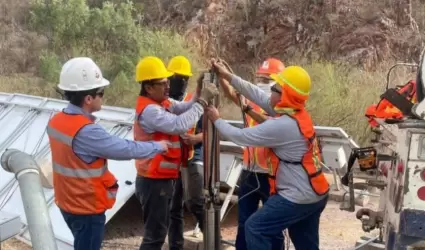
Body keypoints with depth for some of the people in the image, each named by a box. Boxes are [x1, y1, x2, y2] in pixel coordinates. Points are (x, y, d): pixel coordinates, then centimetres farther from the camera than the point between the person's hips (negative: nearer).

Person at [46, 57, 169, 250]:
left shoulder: (56, 121, -2)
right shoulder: (86, 131, -29)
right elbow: (127, 149, -24)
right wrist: (158, 146, -8)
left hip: (67, 203, 8)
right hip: (87, 208, -8)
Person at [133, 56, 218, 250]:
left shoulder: (162, 101, 8)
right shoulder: (149, 110, -23)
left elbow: (184, 108, 1)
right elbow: (179, 125, -35)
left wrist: (199, 93, -16)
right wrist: (202, 101, -27)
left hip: (162, 178, 10)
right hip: (154, 181, -10)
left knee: (160, 228, 21)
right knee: (154, 233, -2)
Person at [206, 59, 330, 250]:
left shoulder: (282, 126, -24)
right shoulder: (298, 113, 2)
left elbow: (241, 137, -15)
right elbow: (259, 96, 7)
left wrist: (216, 120, 1)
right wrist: (228, 76, 7)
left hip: (298, 198, -9)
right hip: (315, 195, 9)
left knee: (255, 228, 2)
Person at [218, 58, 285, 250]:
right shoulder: (252, 99, 7)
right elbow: (231, 93, -10)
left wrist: (249, 110, -38)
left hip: (270, 174, -5)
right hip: (249, 171, 5)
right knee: (244, 221, 17)